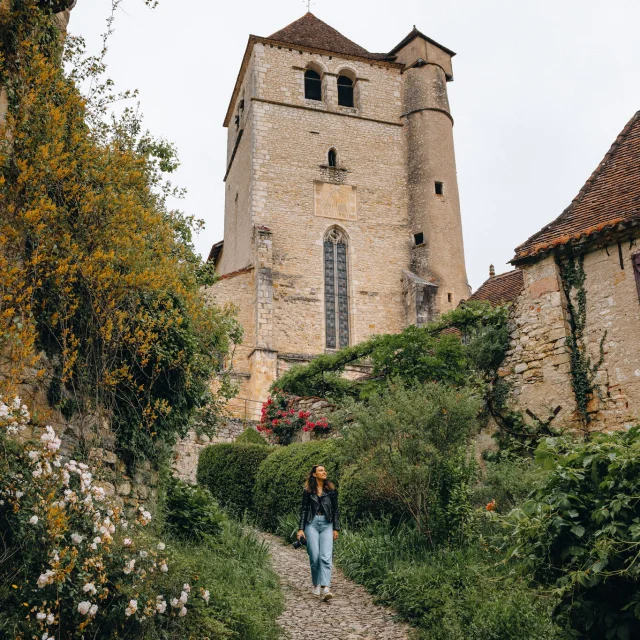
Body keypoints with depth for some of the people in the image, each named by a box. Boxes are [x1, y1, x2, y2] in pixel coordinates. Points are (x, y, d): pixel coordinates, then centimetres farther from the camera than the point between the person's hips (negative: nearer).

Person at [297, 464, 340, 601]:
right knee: (315, 556, -5)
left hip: (327, 524, 0)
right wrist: (301, 528, 1)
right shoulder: (307, 491, 6)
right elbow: (304, 510, 8)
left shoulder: (331, 490, 8)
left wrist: (336, 528, 5)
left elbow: (335, 510, 10)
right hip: (312, 524, 0)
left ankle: (325, 589, -21)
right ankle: (316, 585, 16)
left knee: (326, 557, -13)